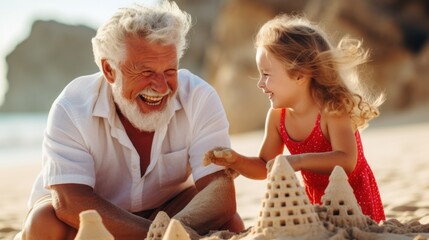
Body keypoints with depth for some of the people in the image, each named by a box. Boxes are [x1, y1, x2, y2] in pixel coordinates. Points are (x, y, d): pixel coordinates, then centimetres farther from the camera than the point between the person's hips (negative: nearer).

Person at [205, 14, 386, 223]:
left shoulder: (332, 110, -25)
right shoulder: (277, 116, -8)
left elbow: (346, 162, -40)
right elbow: (265, 167, 2)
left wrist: (298, 161, -51)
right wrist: (236, 161, -16)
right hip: (317, 201, 6)